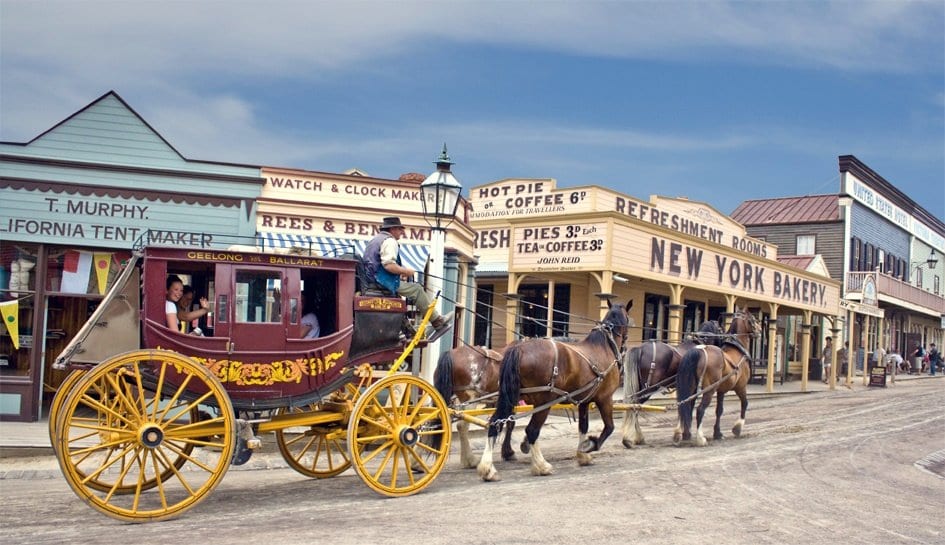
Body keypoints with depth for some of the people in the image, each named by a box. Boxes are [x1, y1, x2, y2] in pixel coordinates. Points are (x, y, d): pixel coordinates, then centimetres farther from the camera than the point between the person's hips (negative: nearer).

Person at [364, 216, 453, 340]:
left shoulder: (375, 240, 20)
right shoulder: (389, 241, -12)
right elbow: (389, 265, -26)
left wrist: (400, 272, 18)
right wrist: (406, 271, -11)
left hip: (373, 280, 10)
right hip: (385, 282, -10)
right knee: (417, 290, -5)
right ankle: (438, 322, 0)